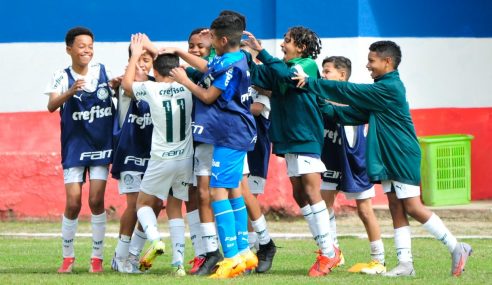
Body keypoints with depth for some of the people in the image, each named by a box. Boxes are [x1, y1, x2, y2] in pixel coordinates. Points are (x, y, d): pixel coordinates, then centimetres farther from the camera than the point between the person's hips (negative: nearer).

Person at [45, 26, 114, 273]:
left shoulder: (102, 71, 2)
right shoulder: (62, 77, -8)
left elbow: (117, 94, 21)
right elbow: (51, 105, -26)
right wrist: (71, 91, -43)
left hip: (101, 145, 2)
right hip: (74, 147, -2)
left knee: (96, 200, -6)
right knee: (73, 203, -5)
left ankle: (97, 257, 3)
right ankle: (67, 257, 10)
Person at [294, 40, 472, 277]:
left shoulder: (388, 88, -17)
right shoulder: (384, 87, 14)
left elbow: (349, 91, -18)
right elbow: (361, 113, 20)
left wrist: (311, 83, -15)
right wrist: (331, 112, 10)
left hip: (403, 156, -10)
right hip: (389, 158, 10)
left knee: (413, 207, -9)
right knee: (396, 209, 5)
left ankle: (457, 248, -3)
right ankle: (405, 263, 4)